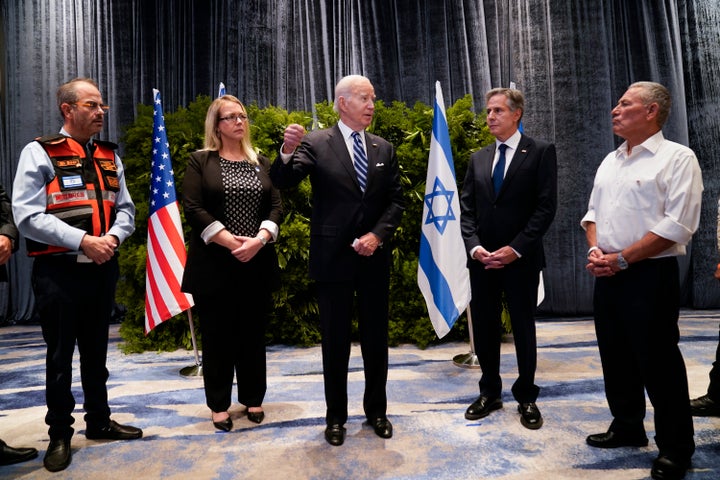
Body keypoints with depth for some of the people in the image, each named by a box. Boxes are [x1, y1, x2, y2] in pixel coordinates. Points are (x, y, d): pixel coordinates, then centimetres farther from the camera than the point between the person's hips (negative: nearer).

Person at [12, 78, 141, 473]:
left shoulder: (109, 156, 11)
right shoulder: (40, 152, -6)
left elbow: (125, 208, 11)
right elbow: (27, 216, -14)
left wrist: (113, 236, -10)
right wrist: (83, 241, -21)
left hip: (103, 269, 5)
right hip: (58, 272, -5)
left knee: (96, 350, 16)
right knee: (60, 355, 6)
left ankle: (99, 422, 32)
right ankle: (59, 435, 23)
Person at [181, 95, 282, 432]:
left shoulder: (261, 163, 13)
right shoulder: (200, 161, 3)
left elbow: (276, 206, 5)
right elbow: (193, 208, -7)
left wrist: (259, 240, -13)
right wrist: (230, 241, -16)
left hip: (257, 262, 3)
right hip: (215, 262, -2)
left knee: (253, 333, 10)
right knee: (217, 334, 5)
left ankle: (253, 399, 24)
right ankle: (219, 405, 19)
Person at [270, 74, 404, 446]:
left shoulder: (384, 148, 8)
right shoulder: (315, 143, -3)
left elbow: (396, 201, 5)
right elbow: (283, 182, -14)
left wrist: (378, 235, -11)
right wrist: (288, 151, -35)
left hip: (374, 256, 4)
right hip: (333, 258, -3)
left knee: (376, 338, 13)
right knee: (335, 340, 9)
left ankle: (376, 410, 31)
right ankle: (335, 416, 25)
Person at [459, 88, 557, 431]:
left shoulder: (541, 152, -1)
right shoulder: (478, 158, 12)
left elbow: (546, 207, -8)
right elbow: (466, 208, 8)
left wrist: (516, 248, -15)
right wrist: (474, 246, -7)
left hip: (521, 258, -4)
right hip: (482, 259, 4)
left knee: (523, 328, 8)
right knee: (484, 328, 10)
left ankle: (526, 397, 24)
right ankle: (489, 393, 26)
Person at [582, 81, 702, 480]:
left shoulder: (677, 158, -8)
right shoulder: (610, 161, 15)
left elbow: (677, 225, -16)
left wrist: (621, 258, -17)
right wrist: (595, 250, -1)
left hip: (650, 275, -7)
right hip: (607, 276, 7)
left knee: (657, 362, 1)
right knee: (616, 356, 15)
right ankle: (628, 428, 33)